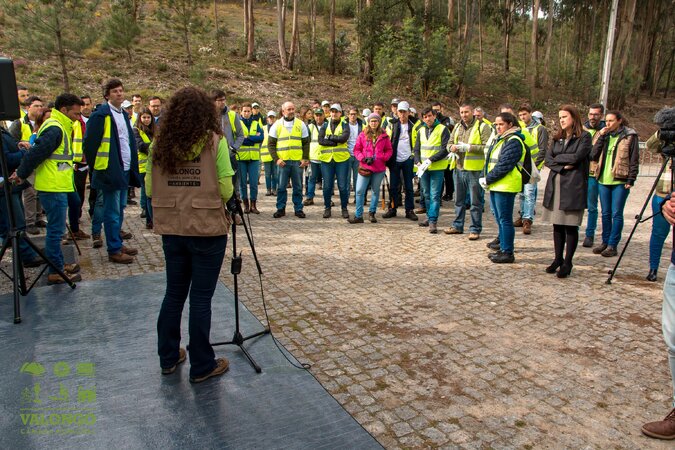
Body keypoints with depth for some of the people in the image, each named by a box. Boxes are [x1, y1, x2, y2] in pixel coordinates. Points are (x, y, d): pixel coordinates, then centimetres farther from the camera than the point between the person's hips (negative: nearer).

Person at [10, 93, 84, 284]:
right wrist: (21, 174, -12)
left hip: (56, 187, 10)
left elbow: (36, 152, 20)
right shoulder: (54, 128, -16)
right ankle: (55, 272, 4)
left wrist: (22, 173, 18)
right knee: (55, 229, -3)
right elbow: (36, 153, -21)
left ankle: (58, 265, 28)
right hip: (53, 188, -10)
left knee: (56, 228, 17)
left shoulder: (57, 127, 17)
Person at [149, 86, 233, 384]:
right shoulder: (215, 141, -9)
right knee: (201, 297, 5)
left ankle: (168, 358, 31)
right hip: (207, 229, -4)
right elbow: (226, 191, -12)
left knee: (174, 293, 18)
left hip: (171, 228, 4)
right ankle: (202, 366, 17)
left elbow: (150, 189, 3)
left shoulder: (159, 144, 1)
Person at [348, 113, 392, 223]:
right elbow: (356, 150, 4)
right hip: (365, 167, -1)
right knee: (359, 191, -7)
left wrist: (383, 158, -9)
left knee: (375, 191, 11)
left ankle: (372, 213, 26)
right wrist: (363, 158, -11)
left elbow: (389, 150, 9)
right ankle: (358, 216, -1)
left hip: (379, 168, 1)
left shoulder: (384, 136, 5)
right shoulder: (362, 135, 3)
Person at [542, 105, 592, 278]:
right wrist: (563, 166, -12)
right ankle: (558, 259, 19)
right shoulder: (558, 137, 17)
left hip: (573, 186, -5)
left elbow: (577, 157, -15)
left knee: (571, 226, -1)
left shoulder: (584, 137, -1)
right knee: (557, 225, 9)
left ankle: (567, 262, 6)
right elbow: (548, 159, 5)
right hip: (555, 185, 6)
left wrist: (558, 158, -1)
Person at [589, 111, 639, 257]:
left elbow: (634, 160, -4)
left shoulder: (629, 136, -1)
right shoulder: (605, 135, 12)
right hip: (603, 180, 5)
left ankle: (612, 245, 2)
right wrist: (601, 137, -4)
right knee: (606, 213, 10)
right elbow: (594, 156, 3)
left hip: (620, 181, -5)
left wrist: (631, 180, -11)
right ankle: (605, 242, 19)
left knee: (616, 214, -2)